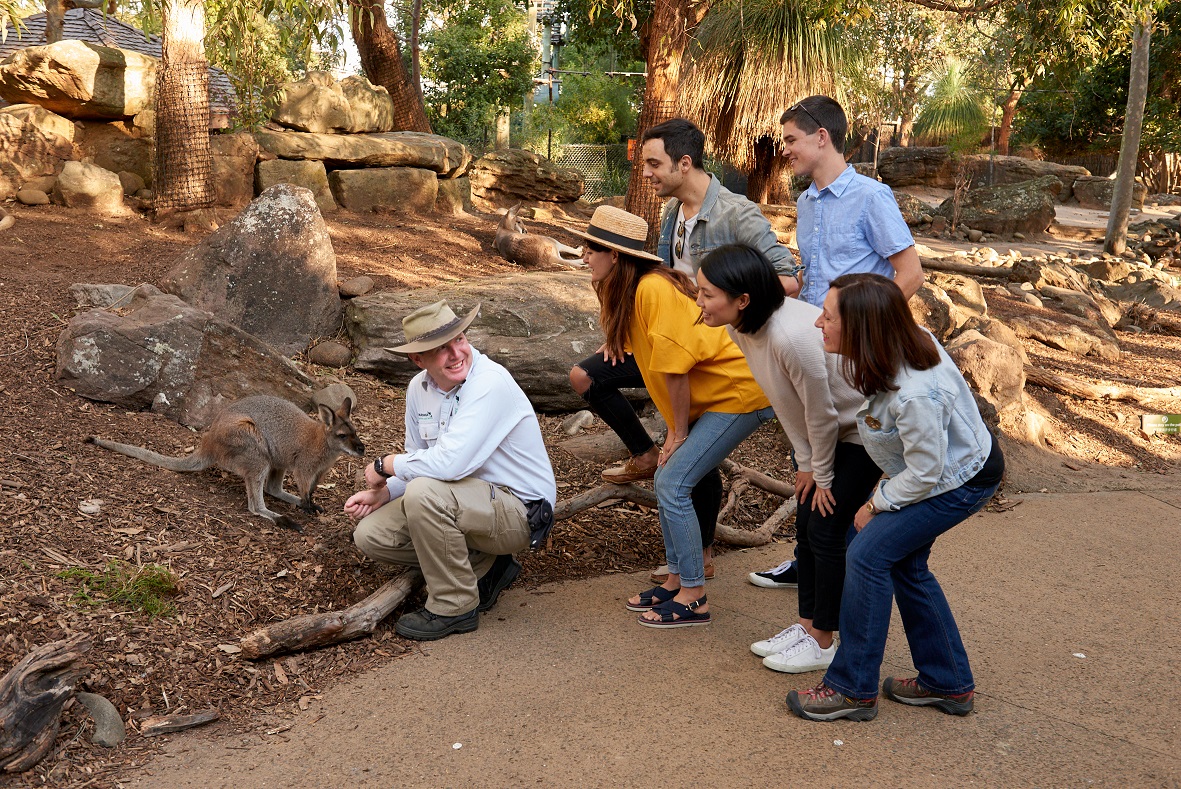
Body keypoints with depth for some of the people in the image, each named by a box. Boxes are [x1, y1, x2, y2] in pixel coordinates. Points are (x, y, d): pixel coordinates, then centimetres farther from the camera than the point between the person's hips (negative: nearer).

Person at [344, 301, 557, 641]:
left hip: (517, 509, -8)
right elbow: (420, 462, 12)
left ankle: (455, 607, -12)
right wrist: (382, 493, -7)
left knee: (423, 492, -33)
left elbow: (449, 463, -34)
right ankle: (482, 567, 9)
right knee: (370, 534, -2)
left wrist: (385, 465, -17)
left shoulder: (490, 382, -25)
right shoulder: (418, 389, 1)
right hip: (468, 501, 9)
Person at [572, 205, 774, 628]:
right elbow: (658, 366, 7)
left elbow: (674, 368, -21)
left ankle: (693, 597, 0)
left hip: (740, 391, -9)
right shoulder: (626, 293, 6)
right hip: (711, 395, 9)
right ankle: (677, 581, 20)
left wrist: (679, 432, -11)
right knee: (667, 480, 9)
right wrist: (676, 430, 3)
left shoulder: (654, 289, -23)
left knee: (673, 483, -10)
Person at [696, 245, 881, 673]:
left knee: (826, 530, -2)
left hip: (862, 432, -8)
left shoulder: (791, 336, -38)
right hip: (824, 431, 8)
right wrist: (805, 462, 3)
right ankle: (807, 626, 28)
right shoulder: (742, 327, -10)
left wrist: (822, 475, -11)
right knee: (806, 524, 12)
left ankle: (822, 642, 14)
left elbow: (822, 415, -25)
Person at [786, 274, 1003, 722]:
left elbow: (925, 472, -26)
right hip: (937, 467, 9)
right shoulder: (899, 341, -15)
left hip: (960, 482, -9)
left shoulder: (914, 394, -39)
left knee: (869, 554, -14)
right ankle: (949, 683, 28)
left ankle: (853, 689, -2)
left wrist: (876, 505, -11)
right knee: (903, 563, 13)